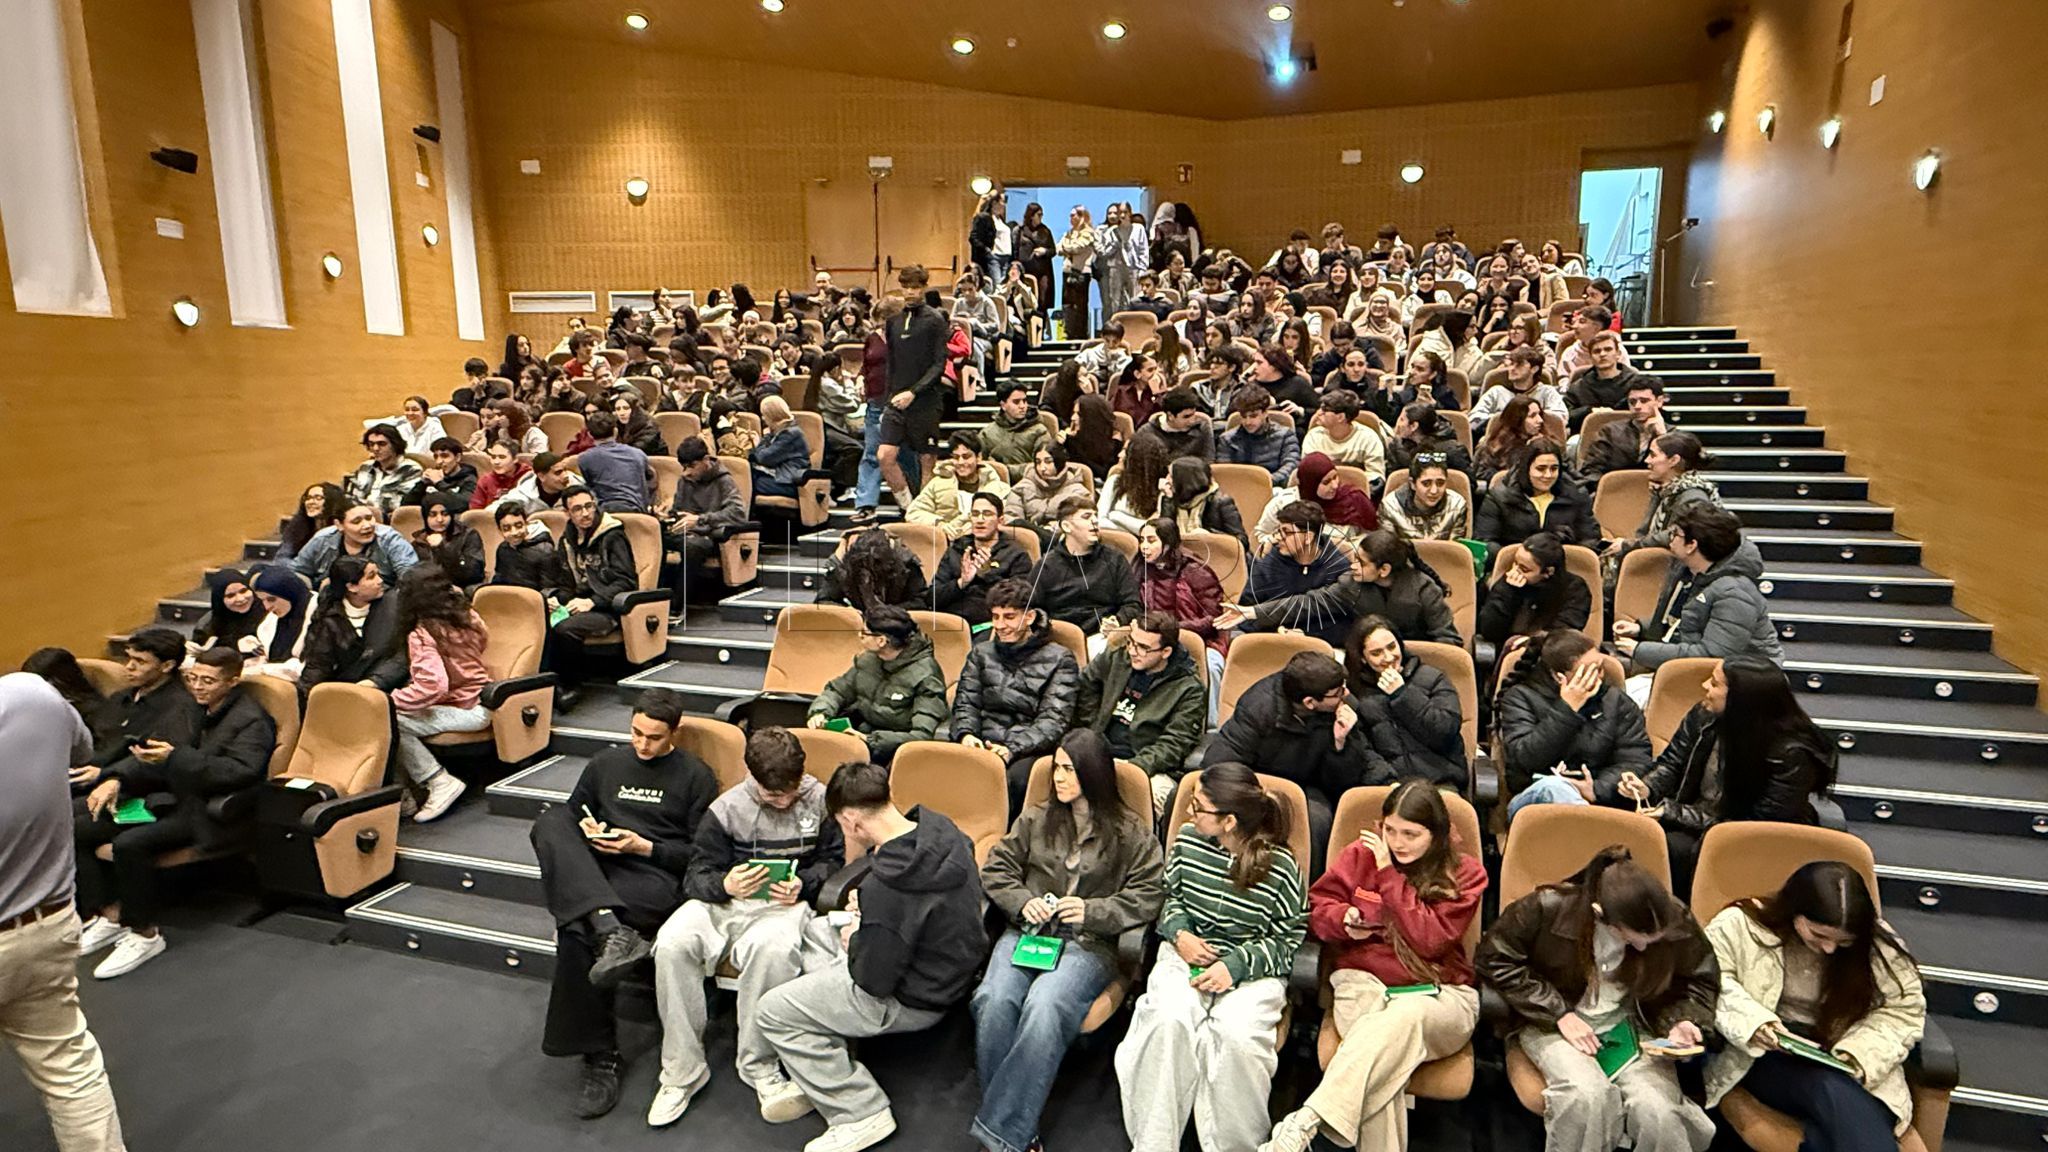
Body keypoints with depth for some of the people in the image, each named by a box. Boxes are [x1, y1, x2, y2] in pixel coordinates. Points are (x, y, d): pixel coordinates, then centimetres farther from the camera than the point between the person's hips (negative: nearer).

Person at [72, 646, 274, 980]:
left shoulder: (251, 720, -11)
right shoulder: (191, 709, 14)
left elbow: (240, 771, -25)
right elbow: (154, 754, 17)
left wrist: (176, 757, -29)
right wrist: (116, 780, -1)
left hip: (210, 813, -9)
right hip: (171, 798, 9)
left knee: (130, 844, -29)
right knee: (79, 829, 0)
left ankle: (145, 934, -13)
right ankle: (108, 915, 7)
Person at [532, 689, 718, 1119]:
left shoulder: (696, 776, 6)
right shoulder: (606, 763, 20)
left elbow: (702, 854, 3)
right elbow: (569, 814, 25)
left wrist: (644, 847, -10)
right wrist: (584, 828, 1)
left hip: (657, 879, -5)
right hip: (593, 871, 5)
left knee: (576, 932, -32)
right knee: (548, 823, -26)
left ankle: (601, 1060, -16)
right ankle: (612, 931, -41)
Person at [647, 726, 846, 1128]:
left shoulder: (819, 800, -2)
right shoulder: (726, 809, -3)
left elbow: (833, 859, 9)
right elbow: (697, 875, 0)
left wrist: (804, 884, -12)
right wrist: (725, 885, -24)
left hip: (785, 902, -2)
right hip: (724, 898, 2)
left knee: (771, 947, -38)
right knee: (672, 943, -29)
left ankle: (757, 1065, -16)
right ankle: (682, 1072, -13)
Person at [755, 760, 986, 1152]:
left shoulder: (886, 886, -34)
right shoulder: (940, 827, -9)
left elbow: (874, 979, -23)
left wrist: (854, 942, -4)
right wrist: (867, 908, 5)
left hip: (914, 998, -9)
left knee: (773, 1012, 1)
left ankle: (862, 1112, 8)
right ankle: (819, 1079, 30)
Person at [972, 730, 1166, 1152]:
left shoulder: (1130, 831, 7)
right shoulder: (1036, 819, 17)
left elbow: (1148, 894, 1)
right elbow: (996, 870, 17)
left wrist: (1092, 910, -11)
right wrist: (1023, 902, -2)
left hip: (1087, 943, -3)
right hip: (1026, 930, 3)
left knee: (1044, 1007, -34)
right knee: (994, 999, -30)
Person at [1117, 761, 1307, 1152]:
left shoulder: (1280, 867, -11)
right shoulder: (1188, 841, -1)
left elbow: (1287, 941, -4)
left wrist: (1235, 966, -16)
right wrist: (1179, 933, -4)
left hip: (1253, 969, -2)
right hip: (1186, 955, 3)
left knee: (1236, 1035, -32)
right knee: (1169, 1020, -28)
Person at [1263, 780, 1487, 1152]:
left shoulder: (1465, 872, 3)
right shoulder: (1362, 853, 8)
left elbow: (1429, 940, -10)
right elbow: (1318, 905, 14)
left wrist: (1389, 874, -10)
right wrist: (1344, 920, -9)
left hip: (1437, 994, -1)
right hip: (1365, 981, 1)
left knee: (1405, 1015, -39)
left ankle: (1305, 1122, -46)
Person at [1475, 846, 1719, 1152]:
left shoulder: (1676, 921, -11)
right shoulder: (1550, 909, -21)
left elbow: (1701, 978, 9)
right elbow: (1494, 959, -11)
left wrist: (1682, 1020, -10)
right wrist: (1559, 1012, -15)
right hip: (1554, 1023, -2)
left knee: (1659, 1113, -28)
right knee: (1588, 1097, -33)